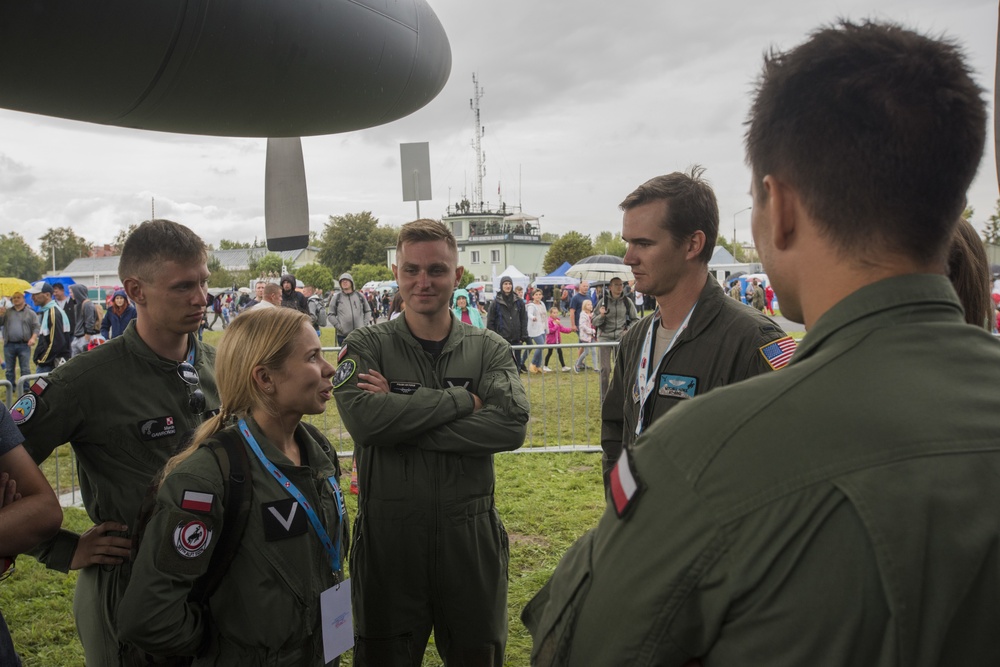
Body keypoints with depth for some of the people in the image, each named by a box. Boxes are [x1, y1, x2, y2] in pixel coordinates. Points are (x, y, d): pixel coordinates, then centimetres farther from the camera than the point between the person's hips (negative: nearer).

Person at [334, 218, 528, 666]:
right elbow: (364, 419, -21)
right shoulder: (366, 346, -2)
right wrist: (462, 400, -16)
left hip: (471, 536, 1)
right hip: (387, 537, -1)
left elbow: (512, 424, -16)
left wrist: (401, 417, -19)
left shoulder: (489, 349, 2)